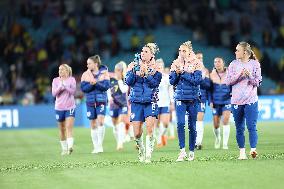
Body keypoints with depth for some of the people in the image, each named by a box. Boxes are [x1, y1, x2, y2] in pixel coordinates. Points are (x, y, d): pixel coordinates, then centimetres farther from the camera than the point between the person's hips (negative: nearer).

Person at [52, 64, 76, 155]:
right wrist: (60, 87, -18)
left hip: (70, 107, -2)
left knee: (69, 127, -17)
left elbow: (73, 91, -10)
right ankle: (64, 149, 18)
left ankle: (70, 147, -28)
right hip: (59, 108, 2)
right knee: (62, 130, 8)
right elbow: (54, 93, -4)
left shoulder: (72, 79, 2)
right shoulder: (55, 80, 6)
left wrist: (65, 85, -19)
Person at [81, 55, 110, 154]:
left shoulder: (104, 72, 0)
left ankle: (100, 145, -9)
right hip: (90, 101, 3)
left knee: (100, 122, -18)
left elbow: (106, 86, -8)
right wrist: (91, 84, -19)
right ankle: (96, 147, 13)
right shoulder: (85, 74, 5)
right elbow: (83, 88, -2)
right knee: (93, 125, 5)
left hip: (101, 100, -3)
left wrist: (96, 83, -20)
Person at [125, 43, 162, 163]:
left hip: (150, 101, -2)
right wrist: (136, 72, -17)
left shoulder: (155, 68, 2)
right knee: (137, 133, 1)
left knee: (149, 128, -18)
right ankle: (141, 152, 26)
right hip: (136, 102, 2)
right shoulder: (133, 65, 6)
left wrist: (146, 73, -21)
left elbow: (155, 83, -11)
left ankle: (148, 155, -11)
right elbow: (128, 81, -2)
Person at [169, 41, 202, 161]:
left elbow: (197, 80, -12)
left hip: (193, 98, -1)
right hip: (180, 98, 1)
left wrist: (183, 73, -16)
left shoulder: (196, 63, -2)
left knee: (192, 125, 5)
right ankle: (182, 151, -10)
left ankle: (191, 152, 16)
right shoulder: (176, 64, 6)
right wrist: (176, 73, -13)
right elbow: (172, 81, 6)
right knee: (180, 123, -13)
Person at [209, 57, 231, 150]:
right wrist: (210, 101, 1)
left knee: (226, 120, -18)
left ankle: (225, 143, -12)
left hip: (227, 101, -2)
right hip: (216, 102, 2)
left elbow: (233, 87, 8)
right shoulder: (212, 75, 4)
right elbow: (209, 89, 8)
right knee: (216, 124, 4)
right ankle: (217, 138, 34)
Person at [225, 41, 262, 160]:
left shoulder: (255, 64, 3)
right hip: (236, 100, 2)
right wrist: (239, 75, -13)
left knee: (251, 126, -12)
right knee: (239, 128, 5)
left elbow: (257, 83, 2)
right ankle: (242, 152, 10)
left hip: (251, 100, -2)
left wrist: (249, 75, -15)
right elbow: (228, 81, 1)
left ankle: (253, 149, -16)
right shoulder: (233, 64, 8)